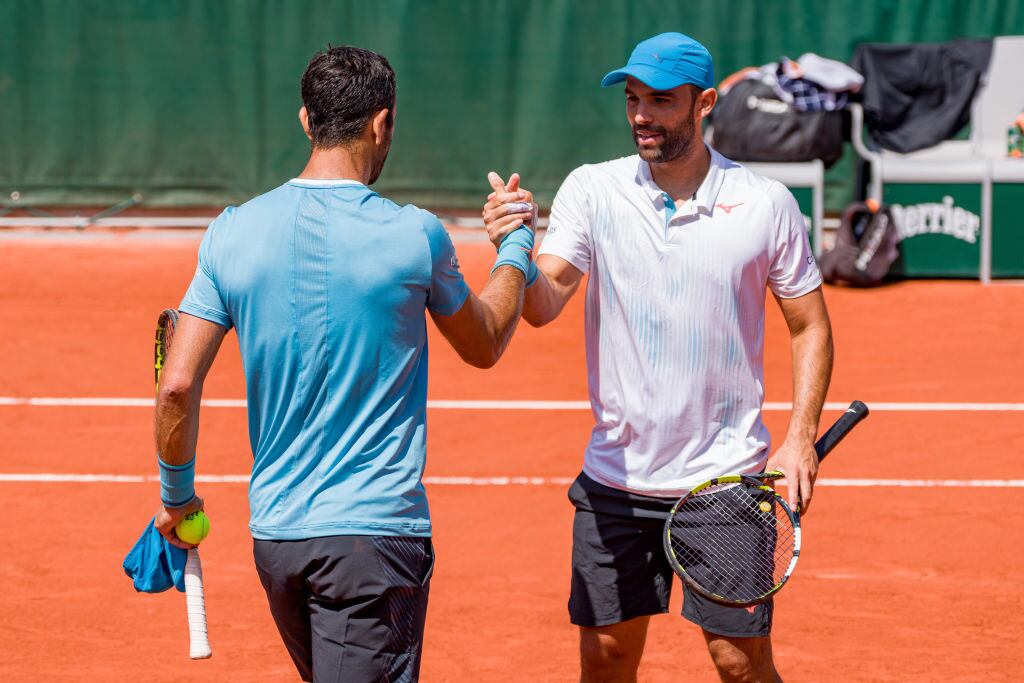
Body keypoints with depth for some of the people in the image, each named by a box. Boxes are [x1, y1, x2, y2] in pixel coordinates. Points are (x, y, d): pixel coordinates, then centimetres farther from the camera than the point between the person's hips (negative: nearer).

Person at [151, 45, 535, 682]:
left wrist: (177, 493, 13)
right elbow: (485, 345, 12)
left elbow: (178, 386, -3)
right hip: (376, 532, -5)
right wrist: (517, 248, 28)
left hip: (274, 532, 5)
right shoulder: (415, 236, -8)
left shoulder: (233, 233, -1)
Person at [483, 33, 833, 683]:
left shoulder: (766, 203, -3)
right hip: (615, 478, 2)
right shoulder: (592, 190, -1)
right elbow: (544, 305, -13)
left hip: (726, 480, -2)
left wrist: (802, 434, -6)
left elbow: (810, 325, 6)